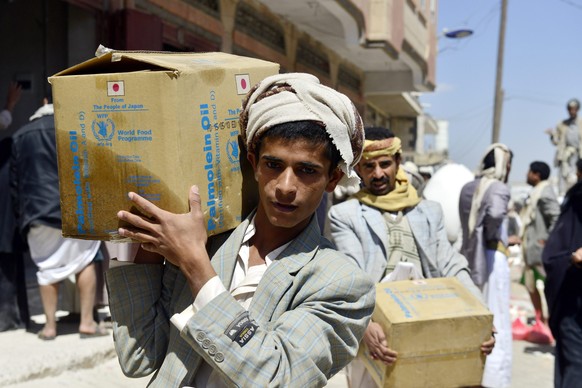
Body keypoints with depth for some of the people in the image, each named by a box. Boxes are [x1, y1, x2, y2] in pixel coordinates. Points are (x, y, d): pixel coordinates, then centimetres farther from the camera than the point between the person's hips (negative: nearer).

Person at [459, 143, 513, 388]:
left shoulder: (467, 188, 8)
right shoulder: (499, 188, -12)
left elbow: (467, 221, 6)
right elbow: (495, 214, -30)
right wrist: (491, 238, -12)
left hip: (468, 255, 7)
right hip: (492, 257, -7)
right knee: (493, 319, 2)